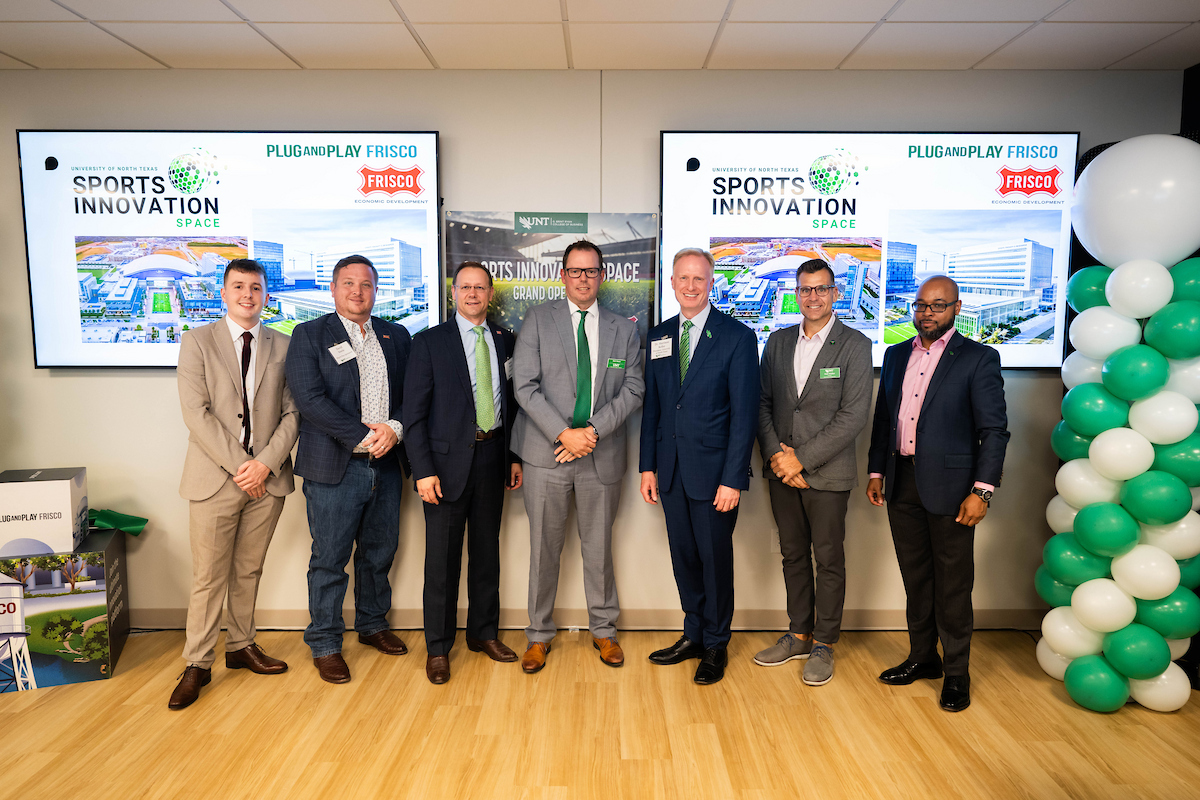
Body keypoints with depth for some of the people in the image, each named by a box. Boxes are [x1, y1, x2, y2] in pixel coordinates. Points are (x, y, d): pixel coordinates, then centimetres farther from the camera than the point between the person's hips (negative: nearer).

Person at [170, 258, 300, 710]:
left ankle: (241, 647, 30)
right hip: (215, 478, -2)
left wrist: (265, 463, -10)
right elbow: (196, 412, -8)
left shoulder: (283, 347, 7)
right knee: (209, 576, 5)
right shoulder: (197, 341, 1)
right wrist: (238, 465, -13)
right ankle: (197, 664, 19)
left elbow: (292, 414, 3)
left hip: (267, 478, 2)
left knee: (249, 571, 14)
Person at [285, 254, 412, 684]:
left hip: (386, 465, 4)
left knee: (380, 552, 15)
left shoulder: (397, 336, 13)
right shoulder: (309, 335, 0)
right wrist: (363, 437, -15)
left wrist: (395, 429, -12)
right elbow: (310, 399, -10)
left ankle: (372, 624, 35)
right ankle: (324, 645, 19)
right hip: (334, 467, -4)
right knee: (329, 560, 3)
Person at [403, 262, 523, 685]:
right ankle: (438, 647, 18)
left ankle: (484, 632, 30)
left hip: (492, 456, 4)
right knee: (443, 556, 4)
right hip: (448, 459, -3)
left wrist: (515, 456, 6)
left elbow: (513, 402, 12)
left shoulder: (505, 341, 9)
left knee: (487, 550, 14)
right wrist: (423, 470, -13)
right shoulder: (429, 342, -2)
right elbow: (414, 413, -6)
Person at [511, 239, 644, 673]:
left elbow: (633, 389, 2)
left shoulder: (623, 329, 9)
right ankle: (539, 634, 25)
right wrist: (563, 434, -14)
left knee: (599, 547, 12)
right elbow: (525, 385, -5)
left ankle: (604, 630, 30)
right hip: (547, 453, -1)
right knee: (544, 548, 7)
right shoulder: (538, 319, 2)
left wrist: (593, 431, -11)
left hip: (602, 454, 2)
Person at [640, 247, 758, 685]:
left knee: (715, 559, 7)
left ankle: (715, 646, 26)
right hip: (671, 469, 5)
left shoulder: (737, 337, -7)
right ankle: (694, 635, 32)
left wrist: (733, 479, -15)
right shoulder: (658, 337, 9)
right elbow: (652, 406, 11)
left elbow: (744, 413, -10)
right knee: (684, 557, 14)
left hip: (713, 469, -4)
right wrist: (648, 465, 6)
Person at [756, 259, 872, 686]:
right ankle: (798, 635, 30)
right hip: (782, 470, 4)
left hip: (827, 472, -4)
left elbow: (854, 415, -13)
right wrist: (775, 454, -7)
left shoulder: (854, 345, -7)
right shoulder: (778, 341, 8)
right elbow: (763, 403, 8)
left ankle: (824, 644, 22)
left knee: (829, 560, 6)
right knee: (793, 555, 14)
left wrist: (802, 458, -15)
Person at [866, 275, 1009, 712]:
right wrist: (876, 471, 11)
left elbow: (994, 430, -8)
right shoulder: (896, 355, 11)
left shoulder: (979, 359, -4)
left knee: (953, 585, 5)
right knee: (915, 578, 15)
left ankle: (956, 672, 20)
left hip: (949, 486, -5)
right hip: (902, 483, 5)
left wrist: (982, 491, -14)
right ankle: (922, 657, 30)